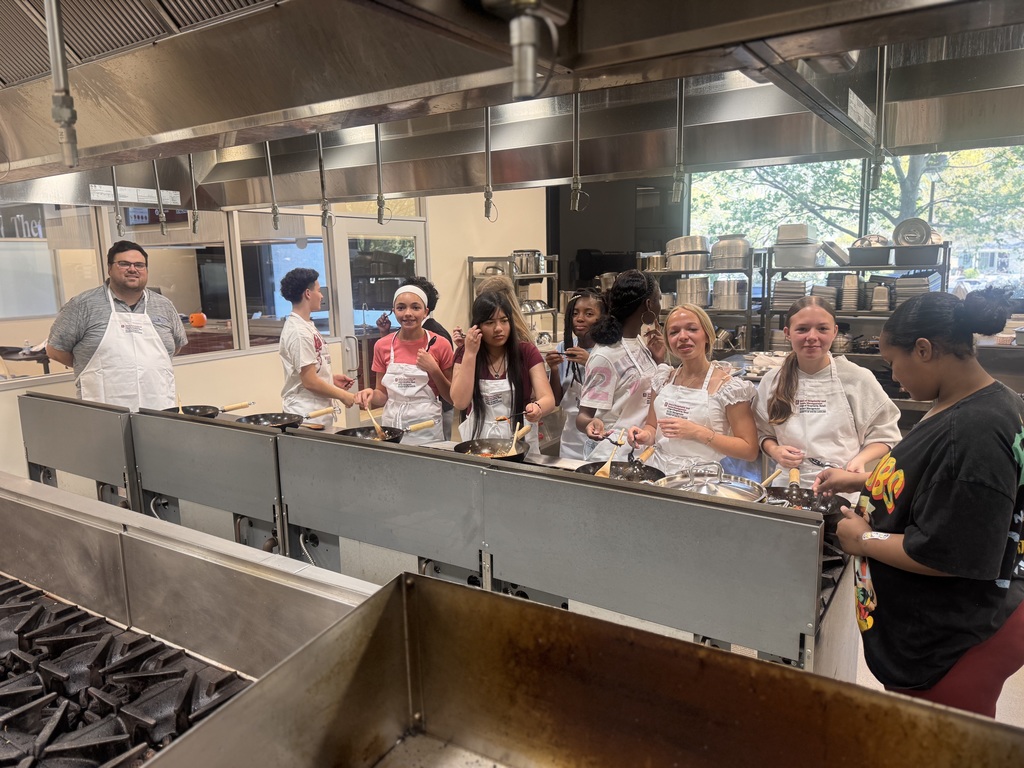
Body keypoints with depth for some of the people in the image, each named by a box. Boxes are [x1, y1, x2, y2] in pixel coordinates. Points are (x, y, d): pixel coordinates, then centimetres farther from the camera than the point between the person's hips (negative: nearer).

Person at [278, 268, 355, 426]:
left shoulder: (305, 325, 10)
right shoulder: (299, 332, -18)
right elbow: (310, 381, -19)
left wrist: (331, 378, 9)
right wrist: (343, 395, -9)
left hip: (319, 410, 9)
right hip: (307, 414, -9)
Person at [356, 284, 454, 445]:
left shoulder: (440, 345, -6)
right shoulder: (382, 346, 1)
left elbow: (452, 397, -1)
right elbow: (383, 395, 9)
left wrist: (434, 370, -15)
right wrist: (371, 394, -12)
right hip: (392, 426, 2)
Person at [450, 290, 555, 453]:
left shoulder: (526, 352, -2)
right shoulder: (465, 355, 2)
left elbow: (548, 399, -8)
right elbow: (460, 403, -10)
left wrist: (538, 408, -30)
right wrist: (470, 353, -12)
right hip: (480, 443, 1)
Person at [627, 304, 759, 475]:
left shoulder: (728, 387, -6)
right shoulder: (664, 380, 10)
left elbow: (750, 451, -6)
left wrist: (698, 432, -17)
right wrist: (645, 435, -3)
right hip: (658, 472, 4)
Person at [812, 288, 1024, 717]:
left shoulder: (972, 431, -29)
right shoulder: (974, 406, 4)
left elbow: (943, 555, -28)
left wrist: (864, 540, -14)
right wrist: (861, 481, 13)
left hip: (950, 648, -9)